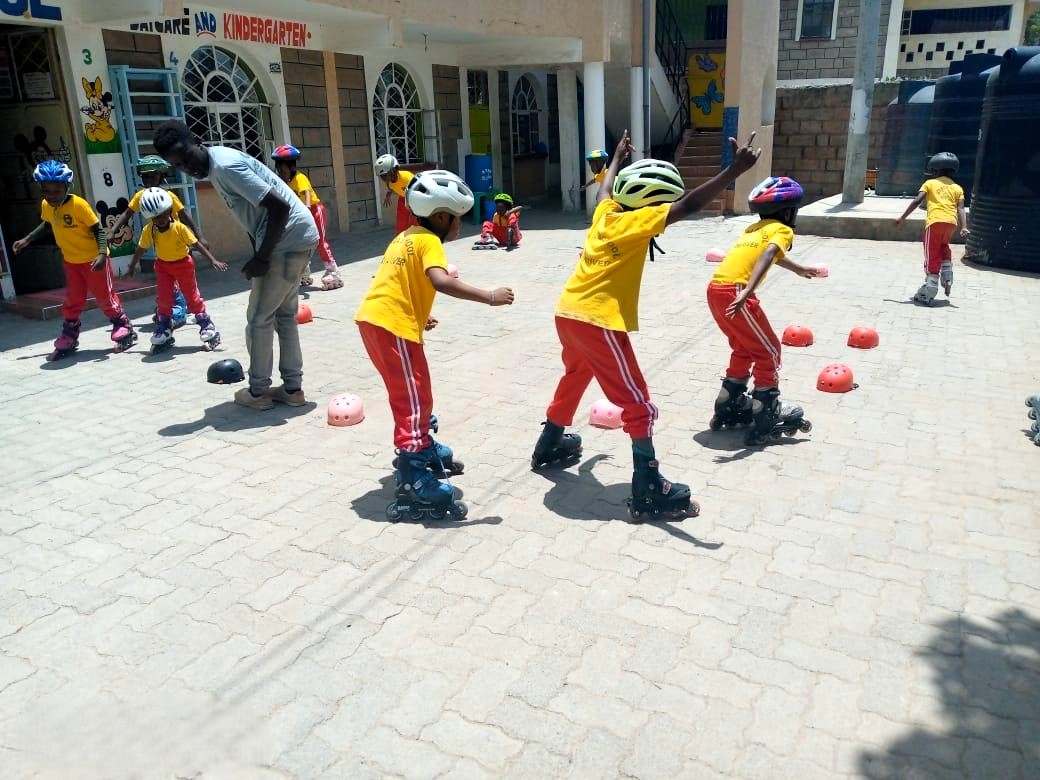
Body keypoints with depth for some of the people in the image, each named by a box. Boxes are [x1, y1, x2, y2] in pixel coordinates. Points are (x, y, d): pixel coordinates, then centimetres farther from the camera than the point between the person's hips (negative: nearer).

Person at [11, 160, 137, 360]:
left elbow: (98, 229, -19)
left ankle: (126, 331, 17)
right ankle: (67, 341, 21)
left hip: (93, 260, -6)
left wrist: (102, 254, -30)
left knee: (105, 297, 3)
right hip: (71, 261, 6)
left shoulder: (78, 204, -22)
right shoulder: (46, 206, -2)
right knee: (72, 302, 12)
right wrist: (26, 240, 18)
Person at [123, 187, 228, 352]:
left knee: (192, 296, 1)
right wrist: (132, 267, 7)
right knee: (163, 298, 1)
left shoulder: (180, 228, -23)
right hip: (163, 265, 3)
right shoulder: (149, 230, -14)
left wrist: (213, 261, -25)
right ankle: (164, 330, 13)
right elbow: (141, 249, 0)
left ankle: (207, 326, 10)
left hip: (183, 263, -3)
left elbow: (197, 245, -20)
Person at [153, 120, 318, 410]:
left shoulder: (225, 166, -18)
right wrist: (257, 256, 12)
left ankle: (258, 391, 13)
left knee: (259, 319, 1)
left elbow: (280, 207, -23)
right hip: (296, 238, 10)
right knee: (284, 315, 16)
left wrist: (262, 258, -17)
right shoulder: (215, 166, 12)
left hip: (288, 239, -10)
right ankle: (292, 388, 22)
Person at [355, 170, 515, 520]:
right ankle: (412, 478, -10)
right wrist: (489, 297, -26)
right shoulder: (429, 241, -9)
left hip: (375, 319, 9)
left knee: (410, 392, 23)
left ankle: (420, 446, 38)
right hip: (392, 326, -9)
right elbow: (441, 282, -27)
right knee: (415, 397, -7)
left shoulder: (408, 236, 18)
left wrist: (419, 314, 33)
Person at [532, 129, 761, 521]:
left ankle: (549, 445, 49)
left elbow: (605, 188, 32)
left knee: (574, 377, 32)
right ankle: (649, 492, 0)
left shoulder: (606, 212, 9)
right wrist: (736, 169, -26)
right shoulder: (639, 221, -11)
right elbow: (689, 206, -23)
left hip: (567, 313, 9)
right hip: (599, 323, -9)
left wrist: (618, 157, 50)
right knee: (639, 406, -1)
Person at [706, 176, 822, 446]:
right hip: (734, 292, -8)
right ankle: (765, 421, 9)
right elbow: (767, 257, -16)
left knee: (744, 349, 25)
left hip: (716, 290, 8)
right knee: (768, 352, 7)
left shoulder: (756, 228, 28)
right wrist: (746, 293, -31)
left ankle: (729, 407, 30)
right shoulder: (782, 230, 5)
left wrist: (800, 269, 63)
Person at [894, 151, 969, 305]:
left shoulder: (930, 183, 14)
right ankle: (947, 277, 17)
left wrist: (902, 217, 0)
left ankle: (927, 295, -4)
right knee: (944, 248, 32)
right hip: (952, 222, 4)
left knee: (932, 257, -3)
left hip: (935, 221, -4)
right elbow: (960, 209, 5)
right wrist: (964, 228, -5)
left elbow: (917, 201, -1)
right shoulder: (957, 188, 20)